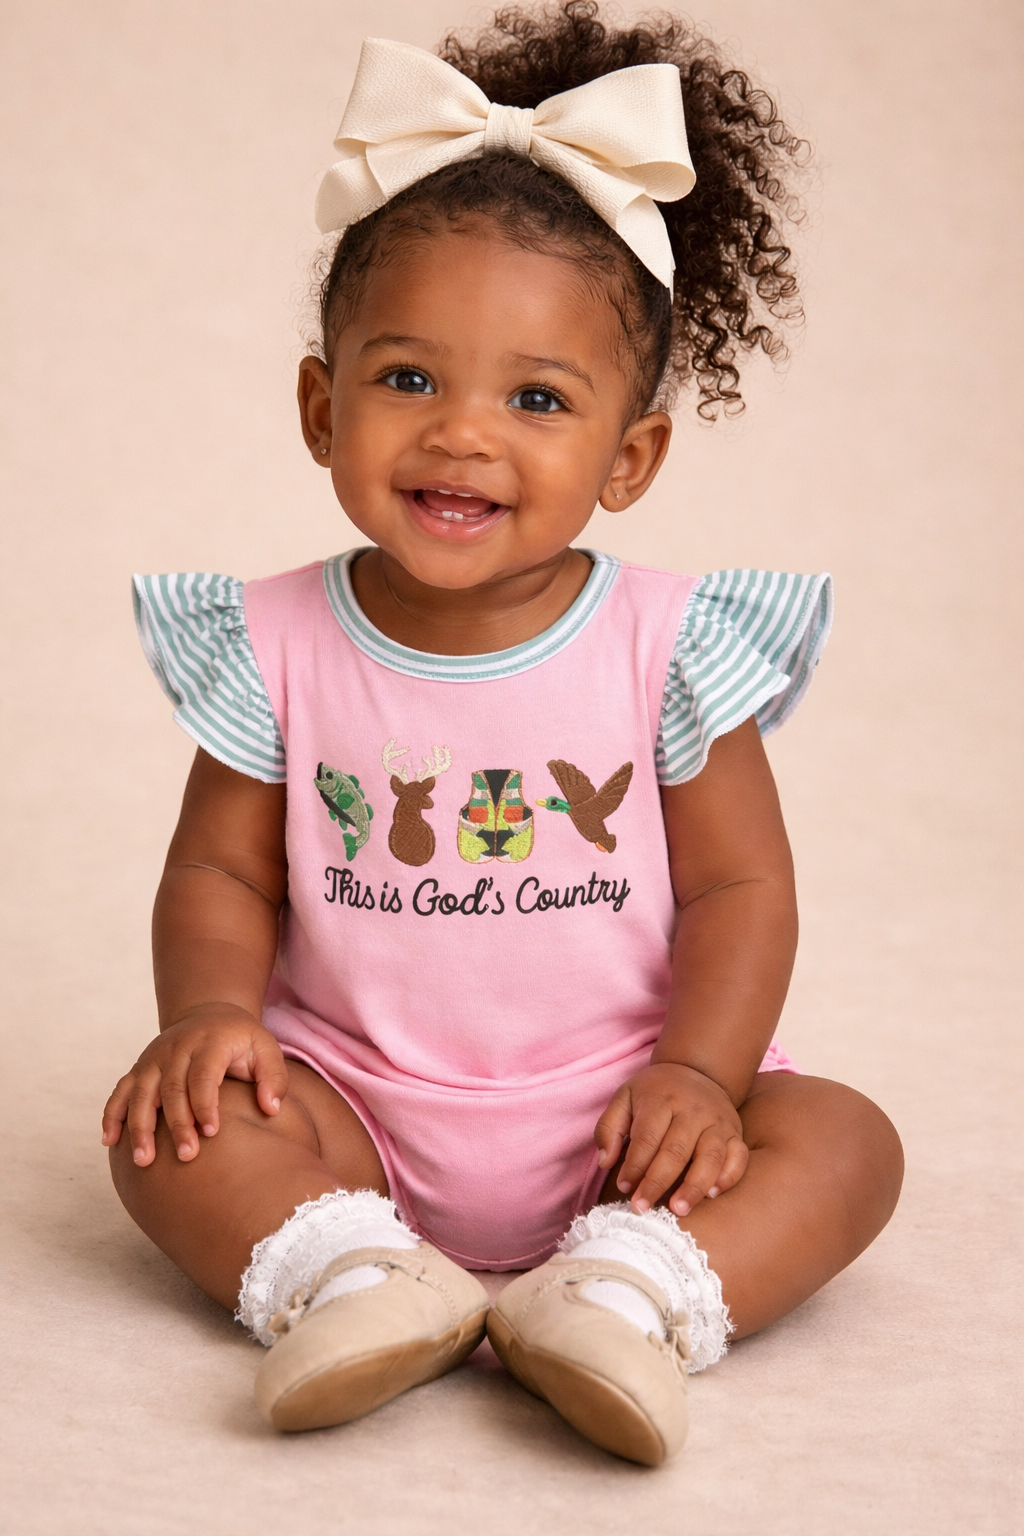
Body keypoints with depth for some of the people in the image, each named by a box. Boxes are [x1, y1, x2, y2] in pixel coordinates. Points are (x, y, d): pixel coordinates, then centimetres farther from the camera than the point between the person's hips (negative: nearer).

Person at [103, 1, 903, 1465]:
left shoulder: (667, 646, -7)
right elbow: (222, 868, 2)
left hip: (611, 1121, 0)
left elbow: (740, 883, -4)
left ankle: (625, 1290, -33)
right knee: (172, 1123, -22)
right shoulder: (280, 645, -4)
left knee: (843, 1140, -20)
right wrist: (209, 1009, -17)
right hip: (358, 1100, 1)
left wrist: (699, 1071, -18)